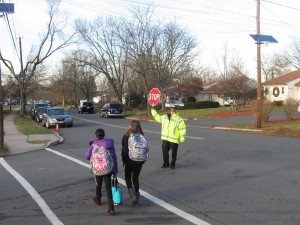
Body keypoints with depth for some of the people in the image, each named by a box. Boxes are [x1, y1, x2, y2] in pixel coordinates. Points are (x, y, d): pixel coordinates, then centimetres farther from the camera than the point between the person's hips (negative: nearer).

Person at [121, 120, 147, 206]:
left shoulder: (126, 137, -14)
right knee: (135, 178, 17)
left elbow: (124, 149, -13)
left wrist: (123, 159, -1)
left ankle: (132, 194, -3)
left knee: (128, 178, 13)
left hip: (129, 161, -3)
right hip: (139, 162, 3)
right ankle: (136, 195, 21)